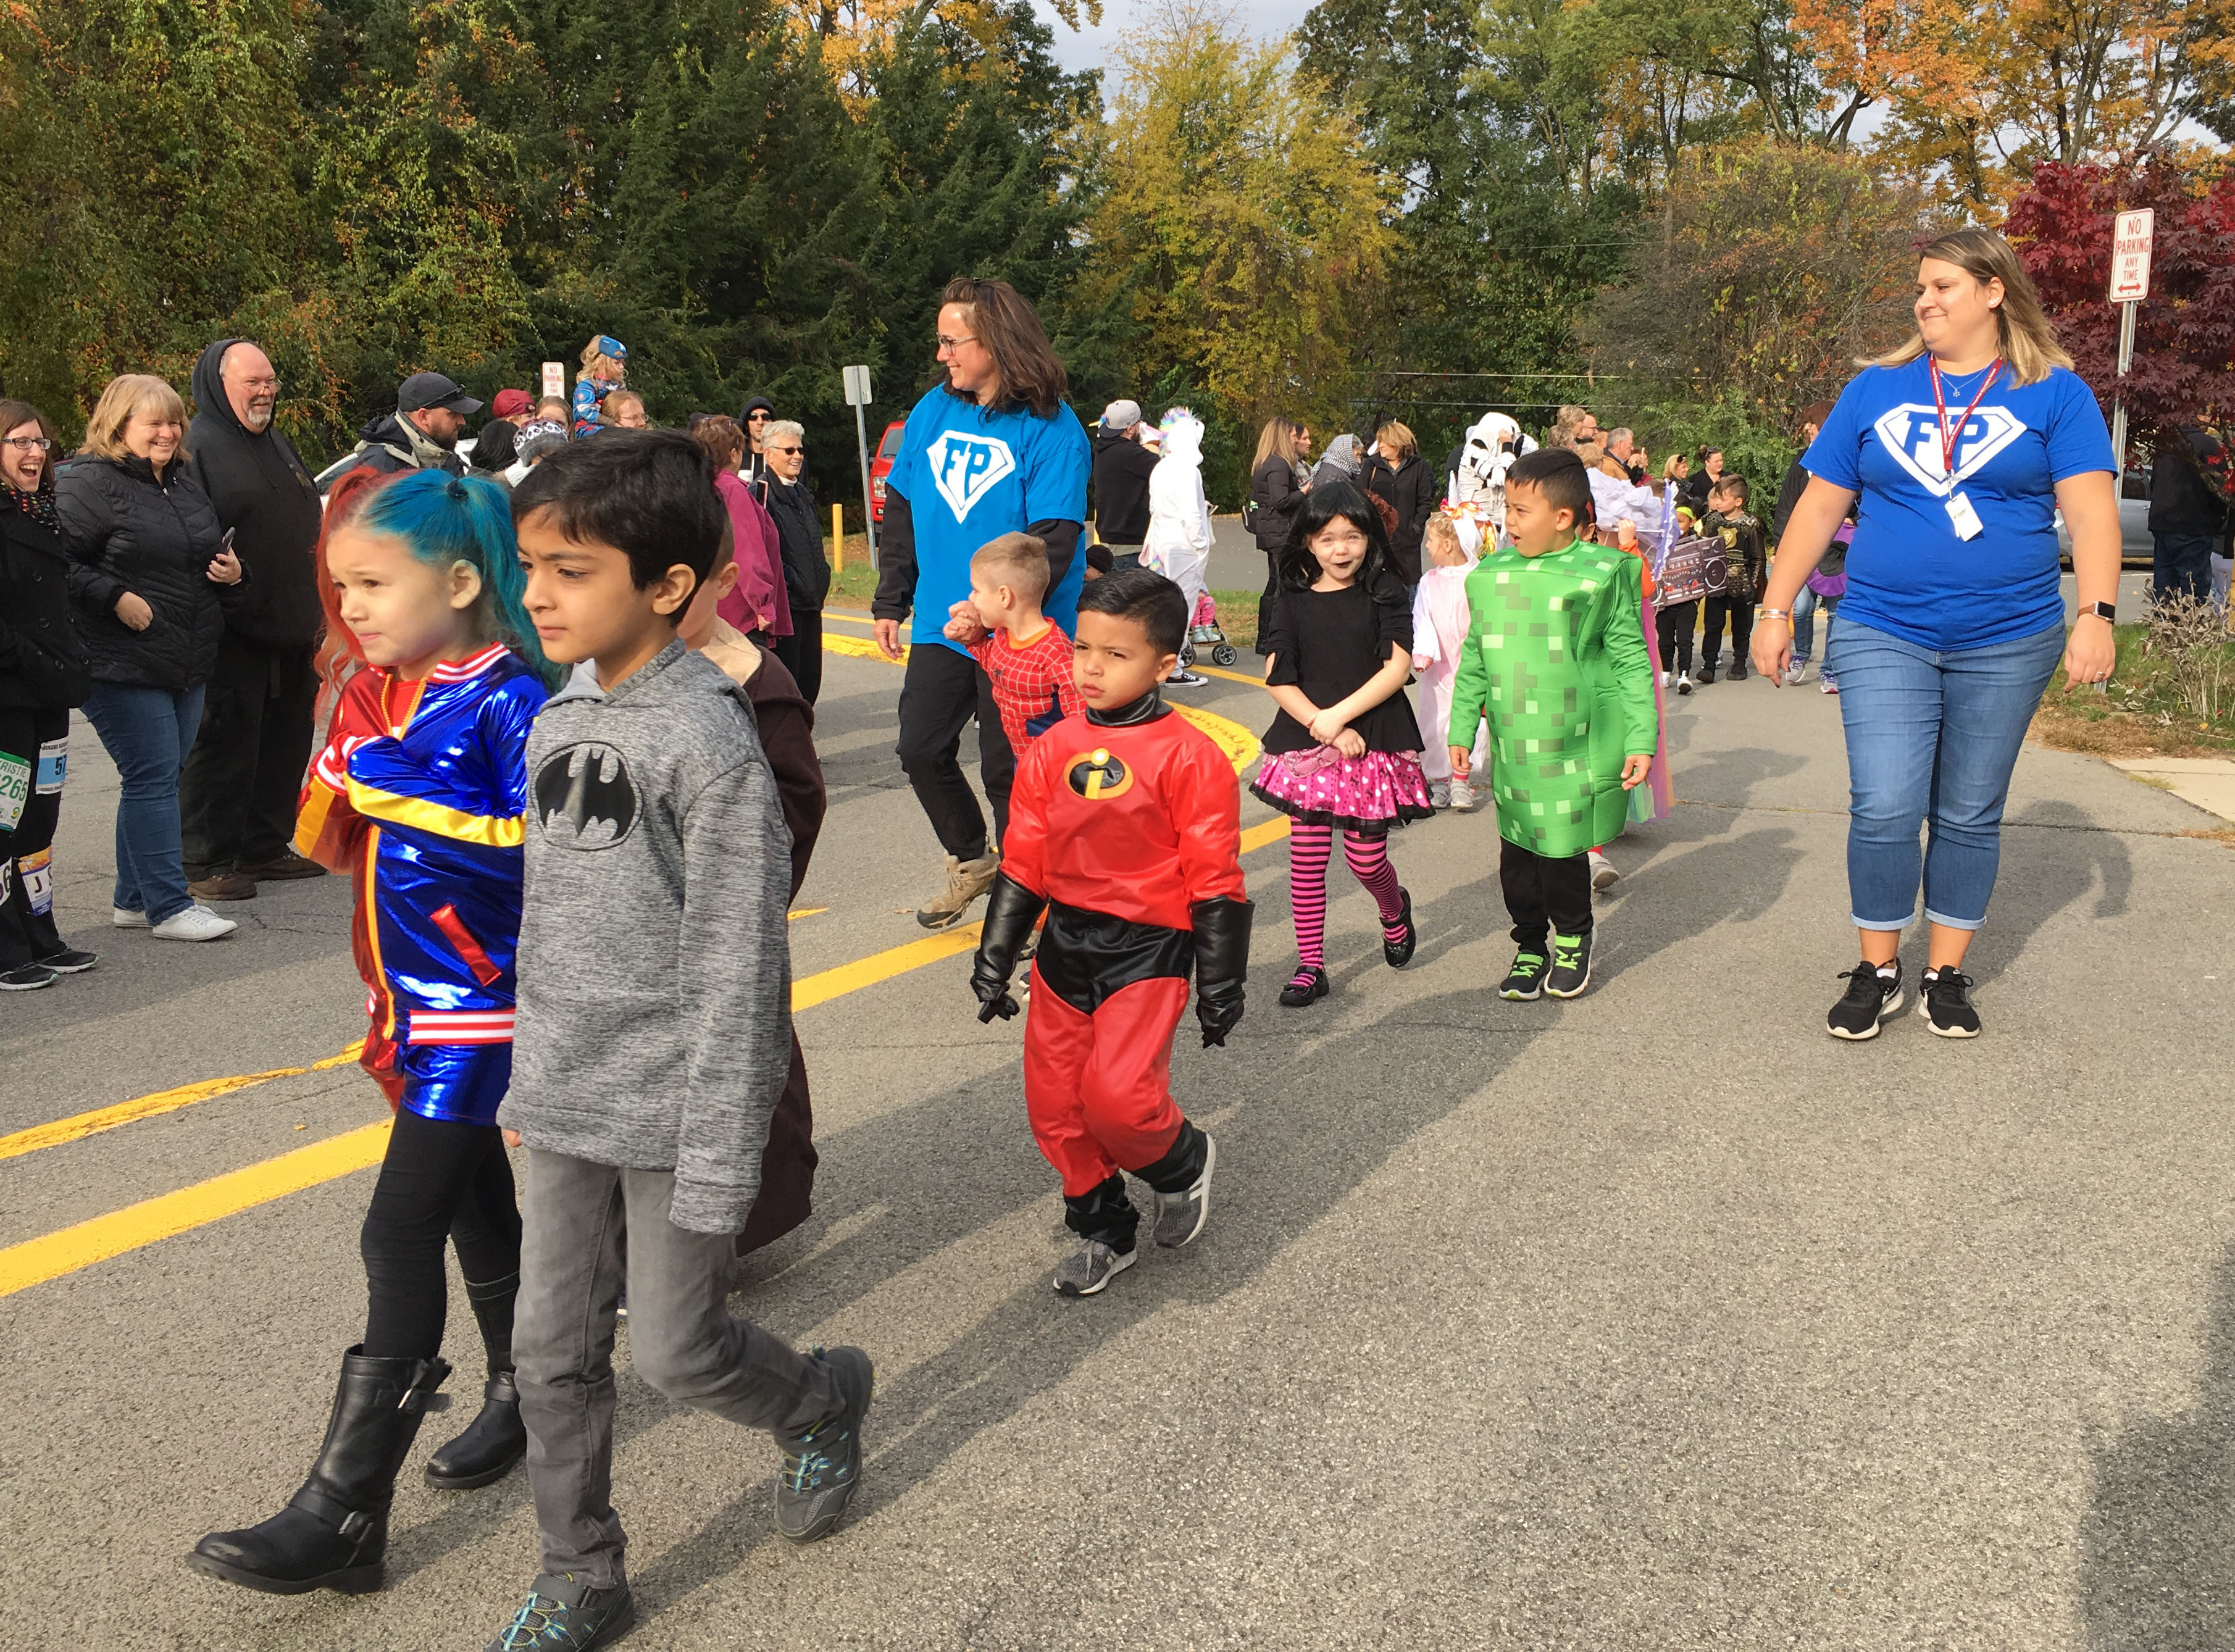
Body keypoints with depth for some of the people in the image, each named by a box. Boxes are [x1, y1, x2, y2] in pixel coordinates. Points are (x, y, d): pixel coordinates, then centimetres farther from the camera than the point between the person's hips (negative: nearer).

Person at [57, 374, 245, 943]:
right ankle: (168, 906, -2)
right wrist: (116, 598, -21)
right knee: (153, 778, -7)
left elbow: (211, 552, 28)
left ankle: (133, 899, 21)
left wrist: (230, 570, 8)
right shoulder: (88, 483, -9)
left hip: (189, 662, 8)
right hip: (124, 665, -8)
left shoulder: (185, 481, 16)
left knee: (159, 779, 12)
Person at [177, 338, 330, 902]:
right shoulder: (197, 447, -10)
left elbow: (310, 519, 24)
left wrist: (318, 610, 20)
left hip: (292, 627, 9)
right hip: (234, 630, -8)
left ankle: (267, 846, 26)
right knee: (224, 742, -2)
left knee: (286, 736, 14)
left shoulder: (277, 444, 18)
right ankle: (206, 861, 6)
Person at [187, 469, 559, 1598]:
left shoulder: (508, 698, -16)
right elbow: (334, 847, 14)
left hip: (479, 1001, -8)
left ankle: (344, 1513, -3)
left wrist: (409, 796, -23)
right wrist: (335, 794, -1)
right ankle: (526, 1390, 40)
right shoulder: (372, 694, 7)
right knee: (472, 1197, 21)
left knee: (400, 1230, -9)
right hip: (410, 997, 8)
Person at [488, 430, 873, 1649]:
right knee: (552, 1352, 11)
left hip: (673, 1110, -7)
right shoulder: (558, 721, 4)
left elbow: (736, 963, -18)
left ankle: (822, 1403, 36)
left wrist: (719, 1157, -18)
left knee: (674, 1349, 5)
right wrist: (528, 1079, 18)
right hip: (570, 1107, 7)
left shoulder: (707, 737, -19)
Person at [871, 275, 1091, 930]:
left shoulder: (1050, 427, -11)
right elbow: (901, 510, 13)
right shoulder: (932, 411, 6)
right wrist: (890, 602, 8)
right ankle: (971, 859, 33)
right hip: (940, 626, 6)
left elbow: (1052, 539, -17)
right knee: (921, 751, 9)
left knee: (1008, 767, 2)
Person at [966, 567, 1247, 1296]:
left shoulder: (1188, 757, -11)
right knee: (1054, 1105, 8)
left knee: (1117, 1095, -18)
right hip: (1064, 948, 6)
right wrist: (994, 959, 11)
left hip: (1147, 953, -5)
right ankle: (1104, 1232, 29)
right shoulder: (1053, 750, 3)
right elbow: (1023, 864, 11)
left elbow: (1214, 881, -7)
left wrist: (1221, 986, -4)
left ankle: (1184, 1162, 16)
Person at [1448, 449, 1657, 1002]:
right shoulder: (1490, 574, 8)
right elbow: (1474, 659, 16)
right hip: (1512, 748, 4)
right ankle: (1530, 947, 27)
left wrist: (1641, 738, -5)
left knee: (1563, 850, 1)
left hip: (1577, 745, -4)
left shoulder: (1601, 573, -3)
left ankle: (1572, 941, 28)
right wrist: (1461, 729, 14)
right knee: (1516, 853, 7)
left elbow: (1631, 659, -1)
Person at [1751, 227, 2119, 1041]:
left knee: (1970, 816, 8)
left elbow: (2090, 511, -5)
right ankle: (1877, 971, 8)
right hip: (1884, 636, 0)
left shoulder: (2055, 393, 2)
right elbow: (1819, 508, 8)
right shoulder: (1876, 389, 7)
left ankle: (1946, 974, 21)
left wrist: (2096, 613, -17)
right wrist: (1776, 610, 3)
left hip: (2006, 644, 0)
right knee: (1884, 810, -9)